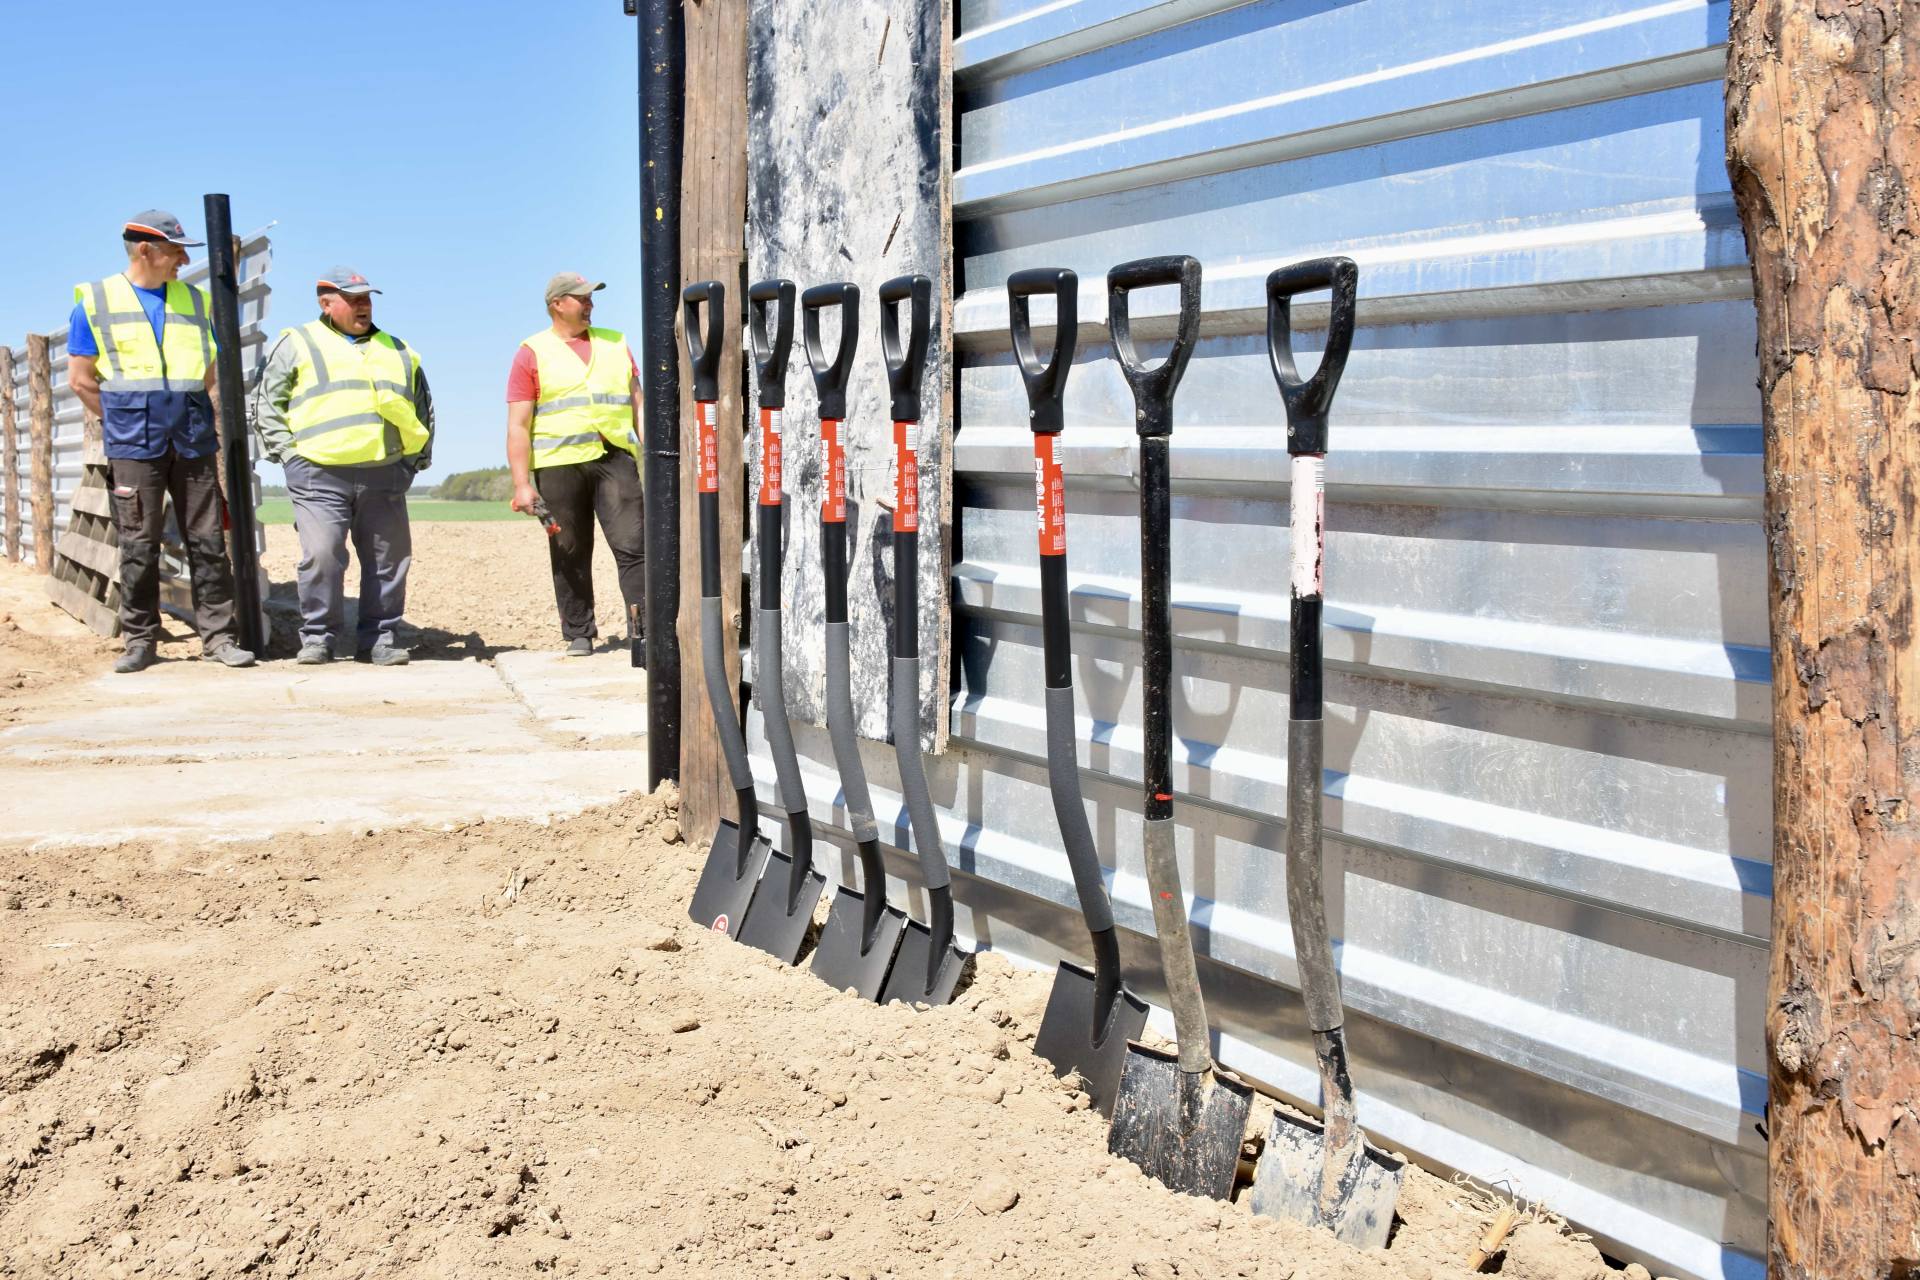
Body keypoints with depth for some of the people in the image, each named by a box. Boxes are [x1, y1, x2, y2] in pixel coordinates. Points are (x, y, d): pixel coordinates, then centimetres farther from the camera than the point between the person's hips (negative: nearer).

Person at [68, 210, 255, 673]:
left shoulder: (194, 301, 12)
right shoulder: (95, 301, 3)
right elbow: (81, 378, 4)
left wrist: (181, 412, 12)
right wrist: (124, 421, 5)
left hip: (193, 441, 3)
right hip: (133, 445, -3)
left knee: (207, 541, 1)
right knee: (138, 546, 0)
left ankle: (217, 636, 5)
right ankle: (140, 639, 8)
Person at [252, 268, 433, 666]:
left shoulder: (398, 351, 19)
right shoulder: (297, 345, 9)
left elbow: (423, 406, 26)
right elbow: (267, 403, 8)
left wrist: (418, 455, 15)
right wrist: (287, 450, -3)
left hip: (385, 474, 4)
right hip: (320, 475, -3)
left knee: (389, 560, 2)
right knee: (321, 557, -12)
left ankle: (381, 639, 11)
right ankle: (317, 638, -1)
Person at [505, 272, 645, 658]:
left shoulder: (615, 344, 16)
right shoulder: (533, 353, 4)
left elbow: (638, 405, 17)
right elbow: (518, 425, 0)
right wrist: (522, 484, -7)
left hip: (615, 457, 2)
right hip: (559, 463, -2)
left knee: (632, 546, -8)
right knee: (570, 554, 4)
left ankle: (643, 630, -8)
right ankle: (579, 635, 13)